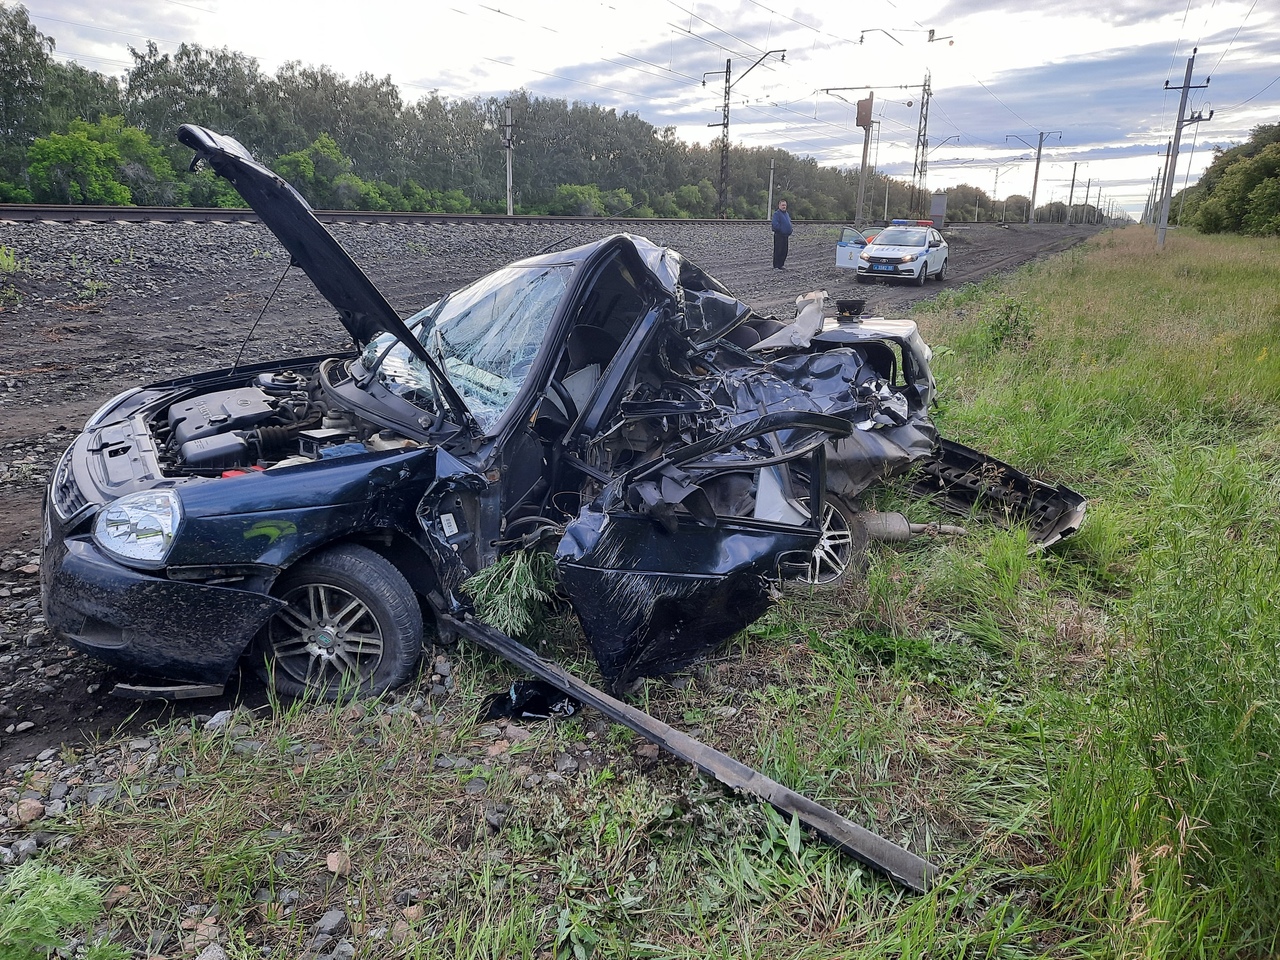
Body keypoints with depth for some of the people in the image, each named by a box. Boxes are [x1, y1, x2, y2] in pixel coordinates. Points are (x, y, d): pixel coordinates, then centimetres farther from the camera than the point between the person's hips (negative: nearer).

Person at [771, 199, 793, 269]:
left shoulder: (787, 214, 17)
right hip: (779, 235, -8)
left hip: (786, 236, 8)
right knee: (778, 251, -6)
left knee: (784, 251, 10)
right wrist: (780, 229, -16)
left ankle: (781, 265, 18)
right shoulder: (776, 213, -10)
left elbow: (789, 223, 26)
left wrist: (789, 232, 13)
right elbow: (774, 224, -21)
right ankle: (776, 266, -3)